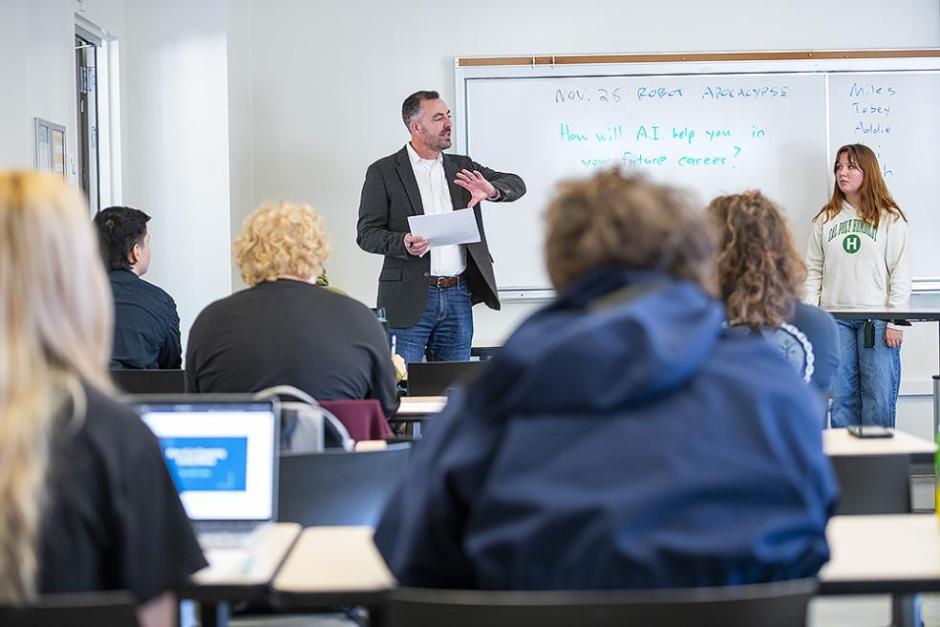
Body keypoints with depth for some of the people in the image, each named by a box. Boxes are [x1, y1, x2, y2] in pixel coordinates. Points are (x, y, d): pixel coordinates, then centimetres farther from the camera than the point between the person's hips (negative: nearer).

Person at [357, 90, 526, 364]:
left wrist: (491, 190, -13)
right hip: (410, 298, -4)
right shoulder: (383, 172, 1)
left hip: (458, 294, 4)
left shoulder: (462, 167, 14)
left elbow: (516, 184, 10)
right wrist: (403, 243, -22)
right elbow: (366, 233, -2)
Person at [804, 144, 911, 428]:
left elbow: (900, 272, -1)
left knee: (879, 401, -2)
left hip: (877, 319, -3)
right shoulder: (825, 219, 11)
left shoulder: (889, 218, 1)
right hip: (836, 319, 3)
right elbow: (813, 271, 10)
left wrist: (895, 322, -7)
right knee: (842, 399, 4)